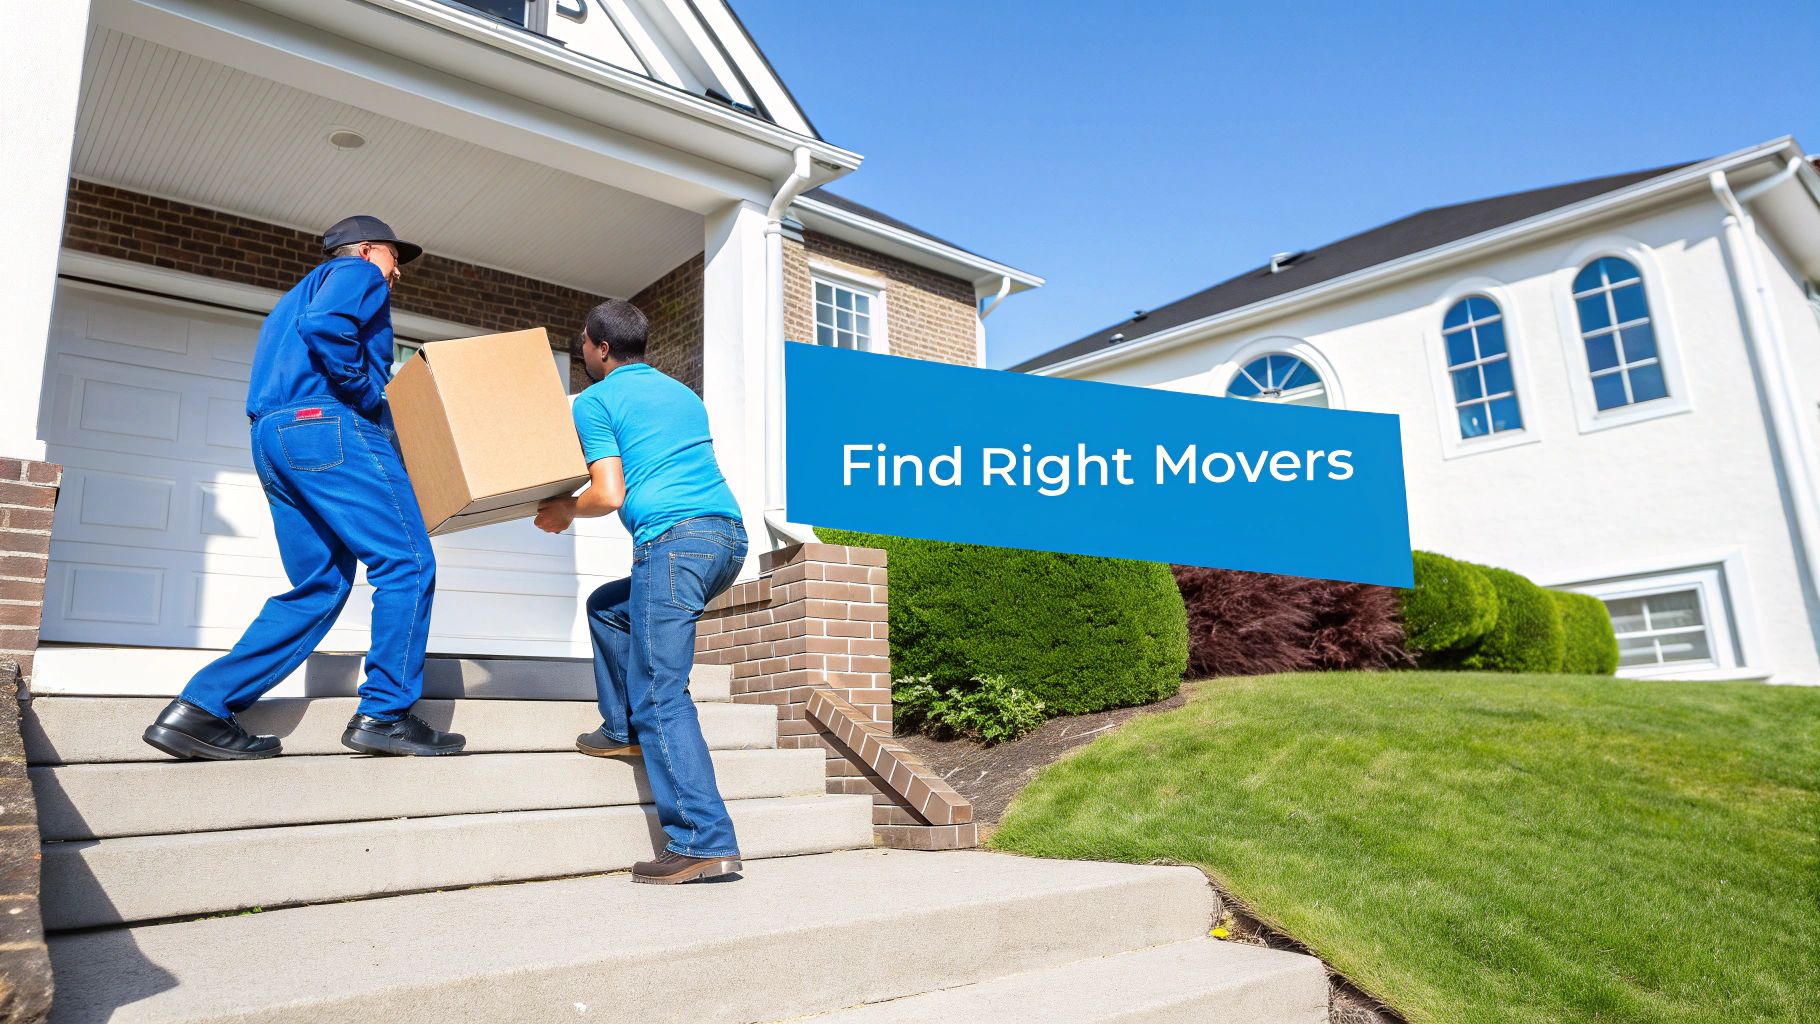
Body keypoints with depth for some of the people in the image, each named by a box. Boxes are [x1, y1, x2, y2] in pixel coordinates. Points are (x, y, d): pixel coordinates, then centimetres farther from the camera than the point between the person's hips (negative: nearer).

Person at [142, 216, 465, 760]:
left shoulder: (297, 295, 36)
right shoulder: (358, 275, 7)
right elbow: (326, 325, -16)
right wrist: (366, 395, -9)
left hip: (273, 438, 10)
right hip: (333, 426, -9)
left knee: (319, 587, 7)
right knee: (406, 564, -9)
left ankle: (202, 708, 1)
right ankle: (385, 714, -12)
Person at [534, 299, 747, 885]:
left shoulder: (596, 401, 5)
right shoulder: (683, 393, 27)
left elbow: (609, 496, -6)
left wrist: (563, 511, 15)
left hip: (673, 541, -8)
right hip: (730, 535, 8)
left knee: (662, 696, -7)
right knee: (608, 607, 29)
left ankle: (704, 843, -12)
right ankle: (623, 730, 28)